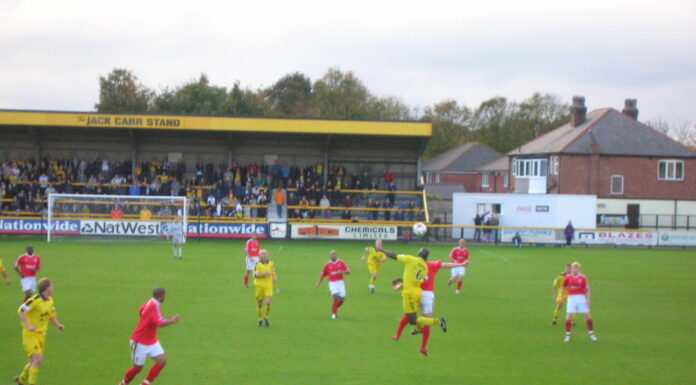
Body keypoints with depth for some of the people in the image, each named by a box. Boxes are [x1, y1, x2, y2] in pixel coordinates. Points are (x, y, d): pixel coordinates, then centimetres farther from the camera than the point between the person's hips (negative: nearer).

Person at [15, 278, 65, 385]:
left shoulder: (50, 300, 7)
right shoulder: (35, 300, -19)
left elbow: (51, 316, 20)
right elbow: (20, 310, -22)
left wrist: (58, 325, 2)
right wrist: (27, 325, -32)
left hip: (41, 334, 8)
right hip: (30, 334, -8)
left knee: (34, 362, 12)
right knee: (38, 359, -18)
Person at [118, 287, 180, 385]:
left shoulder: (151, 302, 2)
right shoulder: (155, 306, -26)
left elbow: (140, 310, 22)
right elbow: (160, 323, -36)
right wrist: (173, 321, -22)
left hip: (151, 341, 9)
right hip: (140, 342, -9)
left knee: (162, 361, -4)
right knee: (137, 368, 4)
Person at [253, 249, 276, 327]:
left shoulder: (271, 263, 3)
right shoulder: (257, 264, -7)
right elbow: (255, 275, -10)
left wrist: (275, 277, -1)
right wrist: (264, 274, -22)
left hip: (268, 286, 1)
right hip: (260, 286, -1)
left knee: (268, 303, -15)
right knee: (259, 304, 7)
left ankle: (266, 317, 10)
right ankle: (260, 320, 28)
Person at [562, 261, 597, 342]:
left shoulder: (583, 278, 0)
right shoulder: (568, 277, 1)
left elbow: (587, 289, 6)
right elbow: (564, 287, 14)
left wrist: (588, 299, -1)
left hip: (581, 298, 0)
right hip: (571, 298, 0)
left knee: (588, 316, 0)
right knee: (569, 316, -9)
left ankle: (591, 334, 16)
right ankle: (567, 335, 3)